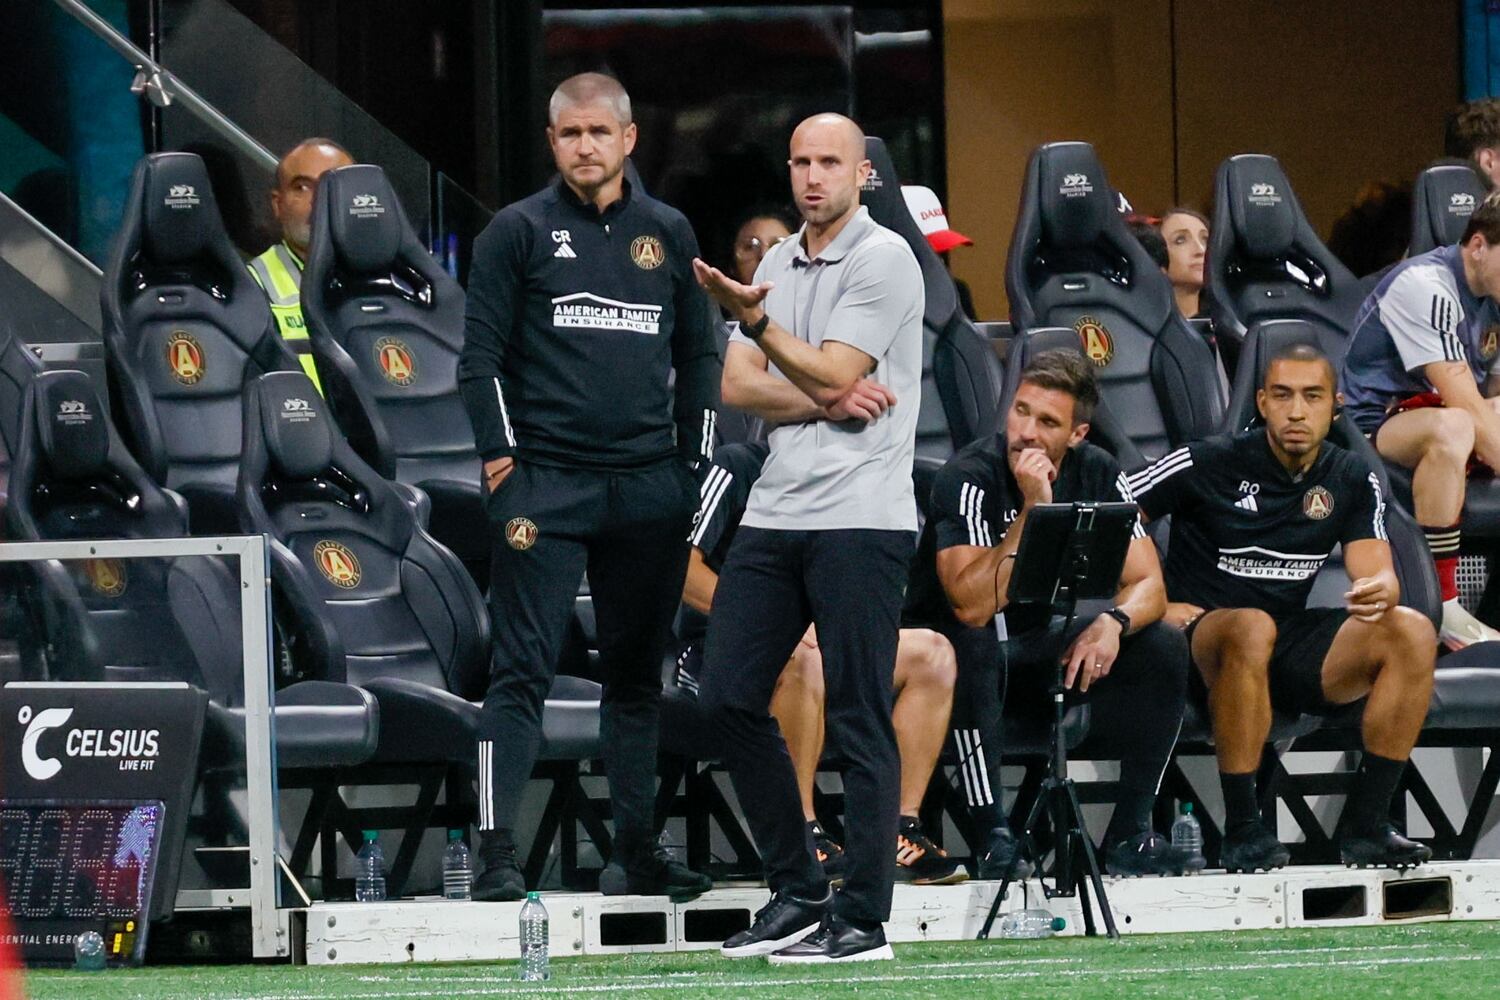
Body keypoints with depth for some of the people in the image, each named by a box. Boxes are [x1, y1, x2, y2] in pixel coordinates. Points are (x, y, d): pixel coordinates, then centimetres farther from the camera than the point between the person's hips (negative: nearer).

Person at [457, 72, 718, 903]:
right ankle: (497, 856, -12)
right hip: (545, 483, -4)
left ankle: (636, 850, 16)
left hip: (647, 486, 4)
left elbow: (698, 356, 18)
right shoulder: (519, 232, 2)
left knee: (638, 672, 9)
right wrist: (501, 454, -8)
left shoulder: (668, 234, 12)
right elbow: (480, 357, 0)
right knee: (522, 671, -8)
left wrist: (694, 462, 11)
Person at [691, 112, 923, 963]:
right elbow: (739, 385, 8)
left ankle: (864, 919, -3)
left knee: (860, 720, -6)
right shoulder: (779, 263, 16)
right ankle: (798, 895, 14)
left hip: (860, 518, -8)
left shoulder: (885, 261, -6)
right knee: (731, 697, 4)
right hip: (776, 511, 8)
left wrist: (755, 319, -24)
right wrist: (826, 402, -8)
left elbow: (829, 377, -14)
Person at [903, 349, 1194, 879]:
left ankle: (1130, 832, -10)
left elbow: (1149, 586, -8)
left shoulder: (1097, 475, -7)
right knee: (971, 647, -39)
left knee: (1163, 650, -16)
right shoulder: (969, 478, -23)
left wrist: (1113, 622, -31)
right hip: (962, 645, -5)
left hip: (1038, 647, 5)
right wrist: (1031, 508, -36)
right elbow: (973, 606, -33)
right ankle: (995, 839, -34)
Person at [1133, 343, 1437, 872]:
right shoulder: (1209, 464, -6)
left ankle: (1365, 824, -18)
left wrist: (1379, 592, -27)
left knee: (1412, 632, -20)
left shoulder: (1353, 480, 6)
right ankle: (1242, 831, -34)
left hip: (1293, 649, 5)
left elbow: (1378, 573, -2)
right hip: (1204, 641, -4)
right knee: (1252, 628, -40)